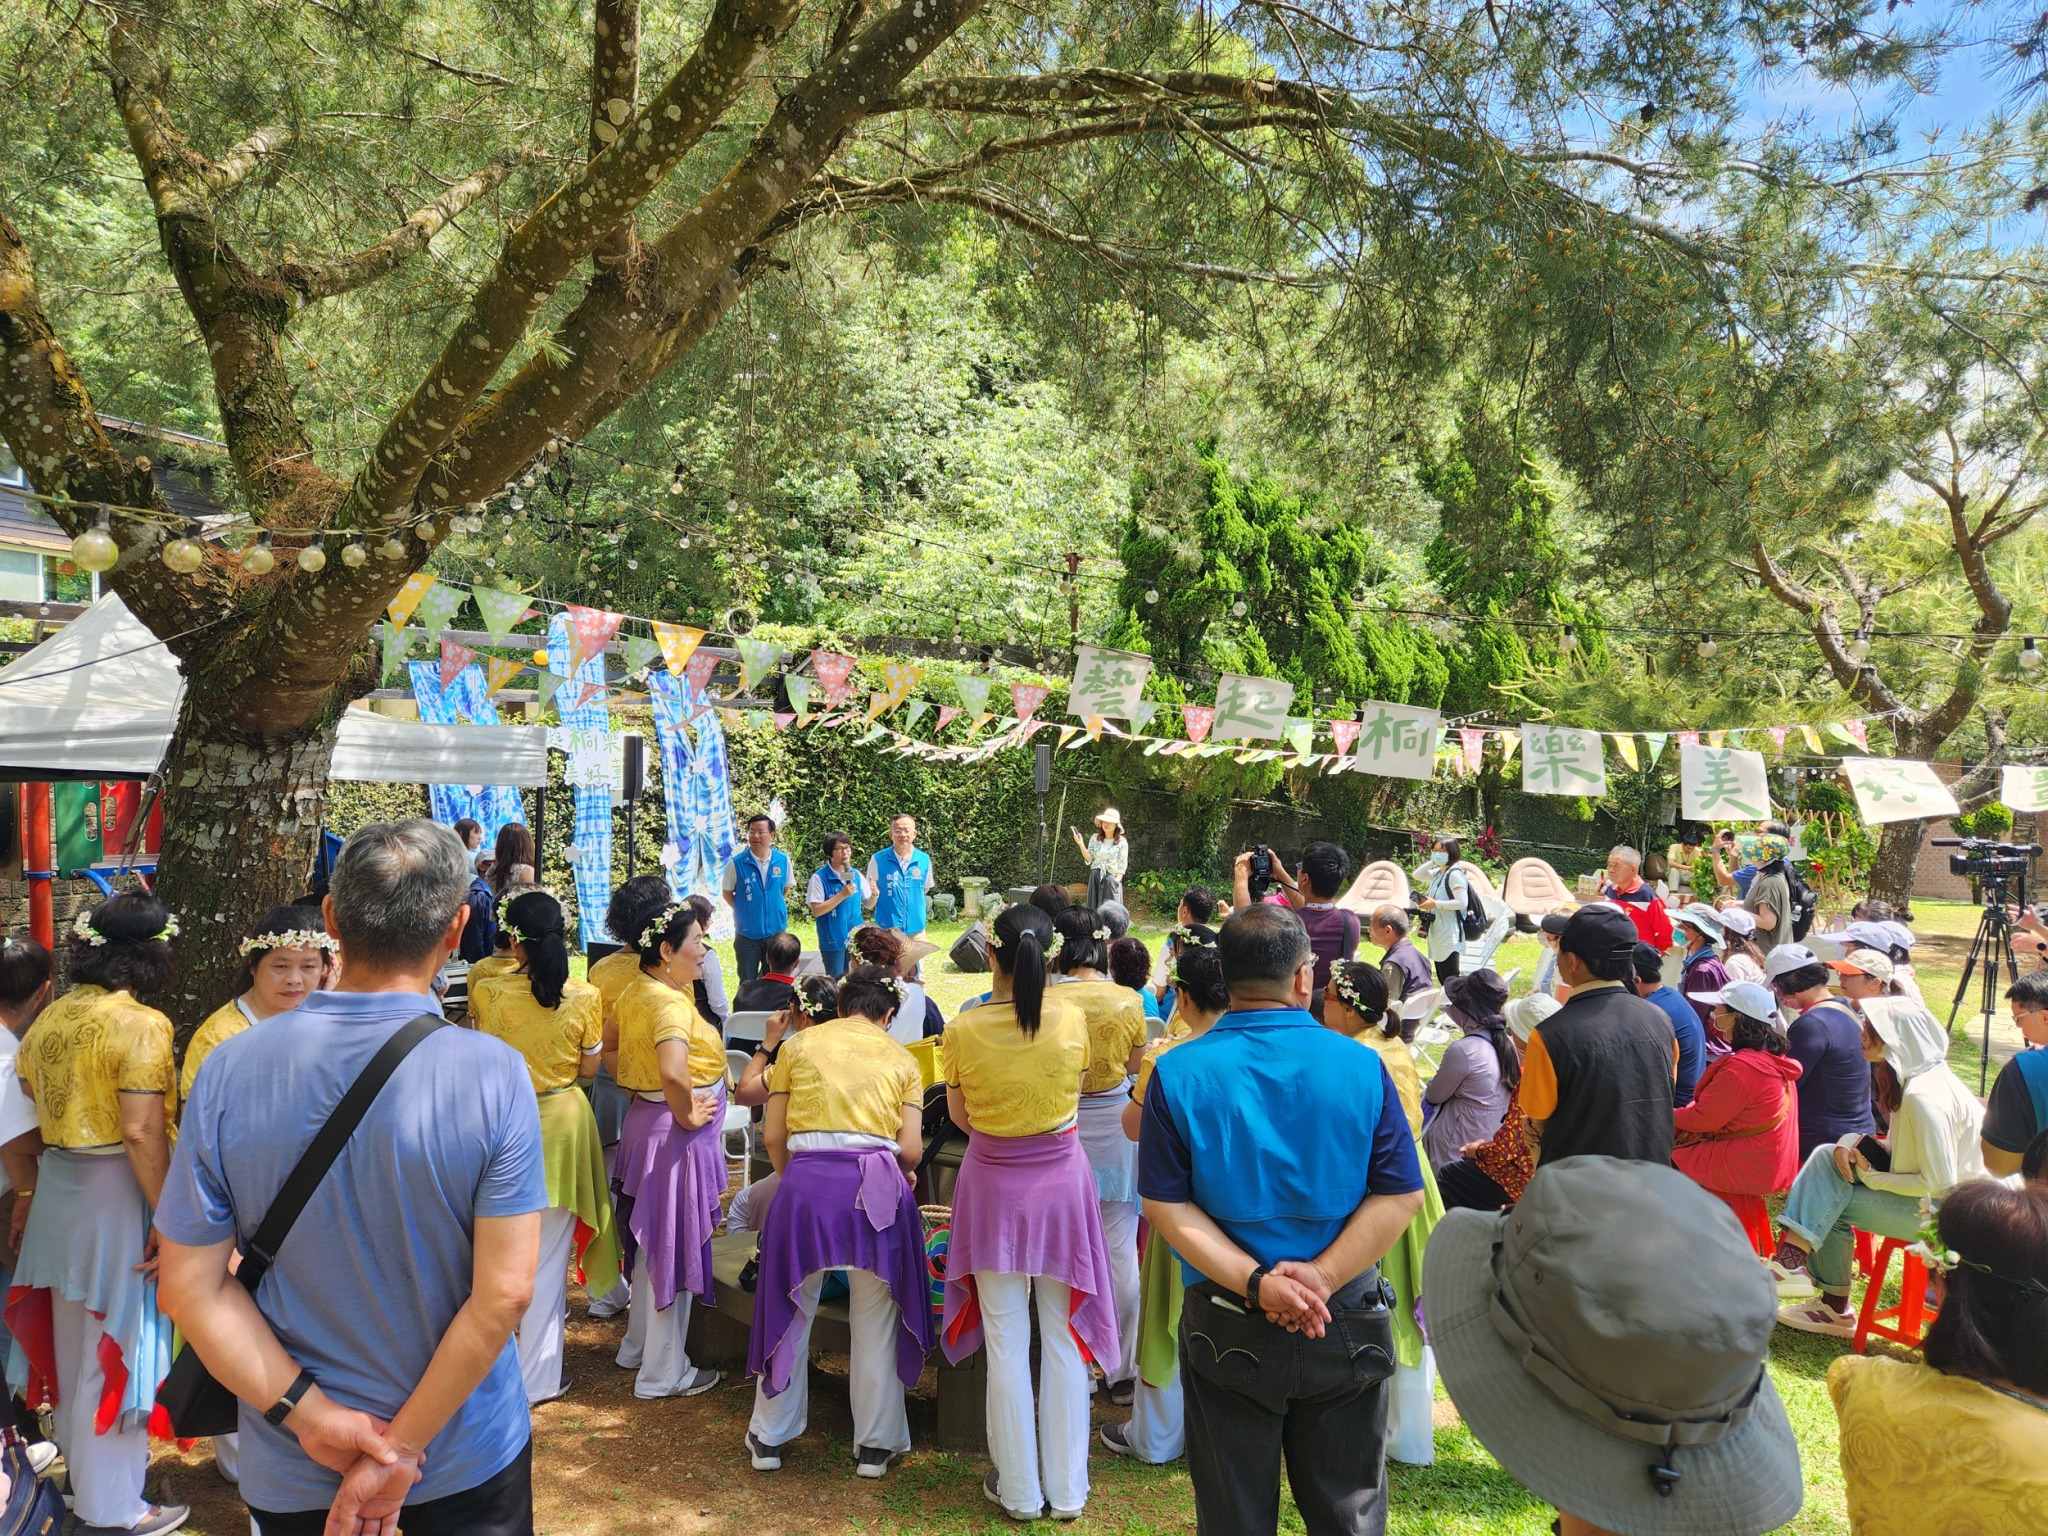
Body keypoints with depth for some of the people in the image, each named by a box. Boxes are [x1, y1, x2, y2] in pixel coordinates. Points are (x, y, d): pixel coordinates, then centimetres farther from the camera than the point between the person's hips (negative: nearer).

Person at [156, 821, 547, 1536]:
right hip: (469, 1458, -1)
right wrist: (403, 1448, -12)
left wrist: (311, 1415, -10)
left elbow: (191, 1285, -10)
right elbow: (504, 1293, -21)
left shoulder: (228, 1071, -13)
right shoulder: (494, 1075, -21)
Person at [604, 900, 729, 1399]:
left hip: (642, 1120, 10)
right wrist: (688, 1115, -25)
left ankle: (638, 1347, 40)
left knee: (652, 1243, 23)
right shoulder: (671, 1003, -25)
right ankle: (664, 1373, 17)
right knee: (675, 1250, 4)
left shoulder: (635, 992, 4)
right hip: (675, 1135, -10)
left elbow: (609, 1050, 19)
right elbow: (674, 1073, -41)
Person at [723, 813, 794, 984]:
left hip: (776, 931, 2)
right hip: (747, 933, -2)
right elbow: (727, 892, 0)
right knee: (747, 984, 8)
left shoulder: (783, 860, -5)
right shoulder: (736, 863, -13)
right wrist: (744, 911, -1)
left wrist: (776, 907, 5)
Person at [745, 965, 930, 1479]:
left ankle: (769, 1438, 29)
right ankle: (876, 1445, 22)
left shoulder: (797, 1045, 14)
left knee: (790, 1311, 15)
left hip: (806, 1180, 1)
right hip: (878, 1184, 0)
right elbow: (911, 1149, 4)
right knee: (875, 1321, 12)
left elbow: (773, 1136, 9)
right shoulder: (901, 1059, 13)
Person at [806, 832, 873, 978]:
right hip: (833, 941, -4)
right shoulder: (819, 877, -12)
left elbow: (868, 904, 9)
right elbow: (816, 911, -17)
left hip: (856, 939, 4)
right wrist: (842, 895, -24)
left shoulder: (856, 874, 2)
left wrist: (875, 894, -13)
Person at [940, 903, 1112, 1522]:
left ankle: (1019, 1490, 23)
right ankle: (1067, 1489, 24)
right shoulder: (1072, 1019, -12)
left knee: (1007, 1342, 11)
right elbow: (1072, 1095, 5)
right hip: (1061, 1179, 1)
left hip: (994, 1186, -1)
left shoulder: (962, 1031, -14)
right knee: (1064, 1340, 13)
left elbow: (961, 1117, -1)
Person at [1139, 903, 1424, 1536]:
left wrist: (1254, 1281, -16)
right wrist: (1324, 1276, -15)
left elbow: (1165, 1205, -12)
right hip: (1348, 1329, 1)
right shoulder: (1362, 1066, -8)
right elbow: (1400, 1195, -10)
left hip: (1228, 1333, 0)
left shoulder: (1177, 1073, -10)